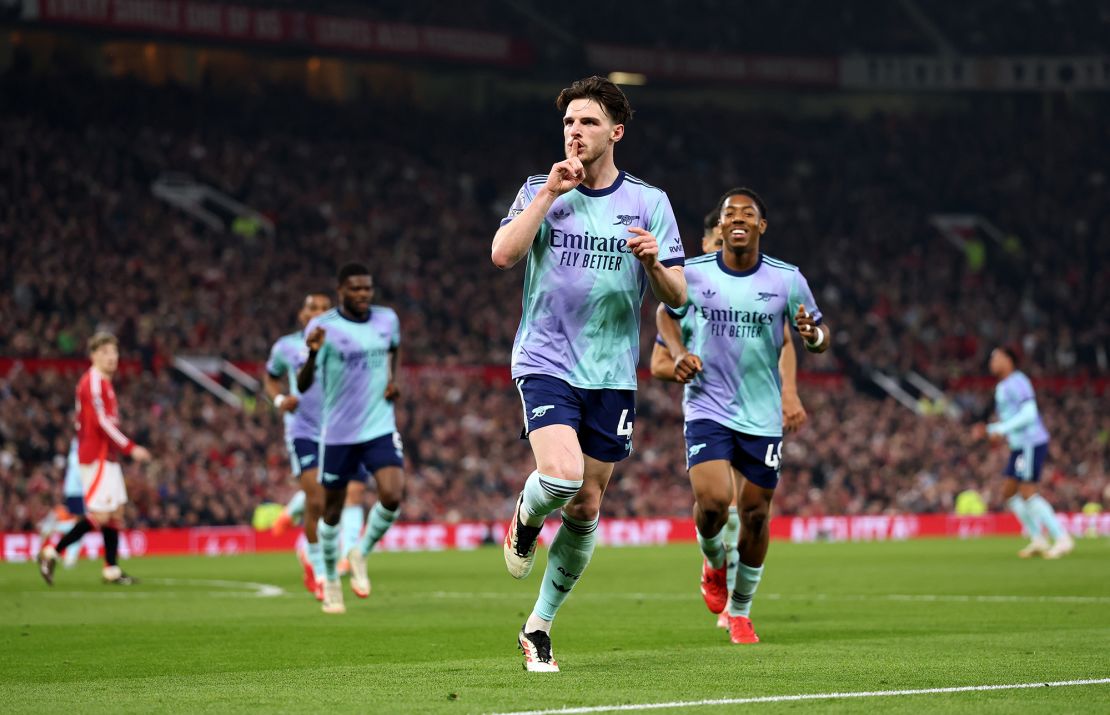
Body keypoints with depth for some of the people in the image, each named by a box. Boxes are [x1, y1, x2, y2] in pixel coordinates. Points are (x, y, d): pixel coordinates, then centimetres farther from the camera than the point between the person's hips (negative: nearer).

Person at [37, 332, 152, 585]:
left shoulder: (103, 382, 17)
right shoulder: (93, 382, -14)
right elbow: (103, 422, -21)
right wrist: (131, 448, -20)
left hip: (107, 457, 10)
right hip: (97, 457, -10)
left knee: (116, 512, 8)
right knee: (100, 515, -11)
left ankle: (112, 569, 10)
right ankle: (52, 553, -5)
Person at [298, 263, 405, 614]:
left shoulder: (387, 319, 1)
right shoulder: (323, 327, -12)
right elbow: (303, 384, -18)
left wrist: (393, 379, 7)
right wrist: (313, 354, -38)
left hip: (381, 428, 2)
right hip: (339, 433, -2)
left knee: (392, 496, -18)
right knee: (333, 510, 9)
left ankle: (361, 554, 9)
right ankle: (331, 580, 31)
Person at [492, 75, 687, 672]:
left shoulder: (648, 202, 5)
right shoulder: (540, 191, 4)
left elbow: (676, 296, 3)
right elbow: (502, 253, -13)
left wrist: (653, 262, -18)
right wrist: (550, 193, -15)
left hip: (611, 376, 2)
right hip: (545, 362, -2)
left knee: (586, 506, 4)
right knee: (563, 474, -25)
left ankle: (539, 626, 18)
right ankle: (524, 520, 11)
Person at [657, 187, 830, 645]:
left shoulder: (787, 279, -3)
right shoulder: (694, 273, -3)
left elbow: (820, 334, 5)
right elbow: (666, 313, 16)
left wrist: (813, 335, -19)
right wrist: (678, 353, -3)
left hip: (762, 414, 1)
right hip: (707, 406, -1)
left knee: (756, 512, 5)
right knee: (712, 500, -20)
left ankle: (740, 611, 25)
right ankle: (714, 562, 15)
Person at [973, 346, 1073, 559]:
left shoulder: (1018, 382, -11)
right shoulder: (1002, 387, 19)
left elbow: (1028, 413, -21)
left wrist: (1001, 429, -20)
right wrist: (988, 430, 14)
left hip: (1031, 443, -10)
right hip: (1020, 446, 10)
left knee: (1027, 494, -13)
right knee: (1009, 494, 9)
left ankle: (1062, 539, -11)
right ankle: (1037, 540, 10)